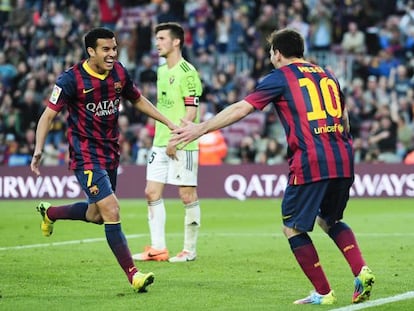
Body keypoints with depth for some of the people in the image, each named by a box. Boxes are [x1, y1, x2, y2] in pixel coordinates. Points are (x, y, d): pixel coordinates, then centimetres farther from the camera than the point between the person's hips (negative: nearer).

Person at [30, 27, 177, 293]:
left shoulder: (120, 73, 1)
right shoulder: (72, 79, -16)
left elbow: (138, 100, 18)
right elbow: (49, 115, -14)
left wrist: (169, 123, 16)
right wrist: (38, 150, -26)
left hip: (111, 152, 7)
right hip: (85, 155, -7)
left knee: (96, 215, 17)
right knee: (111, 211, -16)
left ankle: (50, 212, 45)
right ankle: (133, 274, -12)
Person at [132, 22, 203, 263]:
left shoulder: (187, 72, -12)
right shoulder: (162, 70, 14)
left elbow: (191, 112, -16)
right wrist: (161, 136, 15)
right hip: (160, 143, 9)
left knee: (188, 195, -1)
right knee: (152, 193, 5)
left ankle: (190, 250, 7)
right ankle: (158, 248, 10)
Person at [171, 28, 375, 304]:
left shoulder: (280, 77, 4)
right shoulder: (327, 75, 20)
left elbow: (241, 109, 0)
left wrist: (200, 129, 5)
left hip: (310, 164, -6)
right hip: (343, 161, 6)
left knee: (293, 228, 7)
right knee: (330, 220, 25)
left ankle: (323, 293, 4)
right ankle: (362, 271, 4)